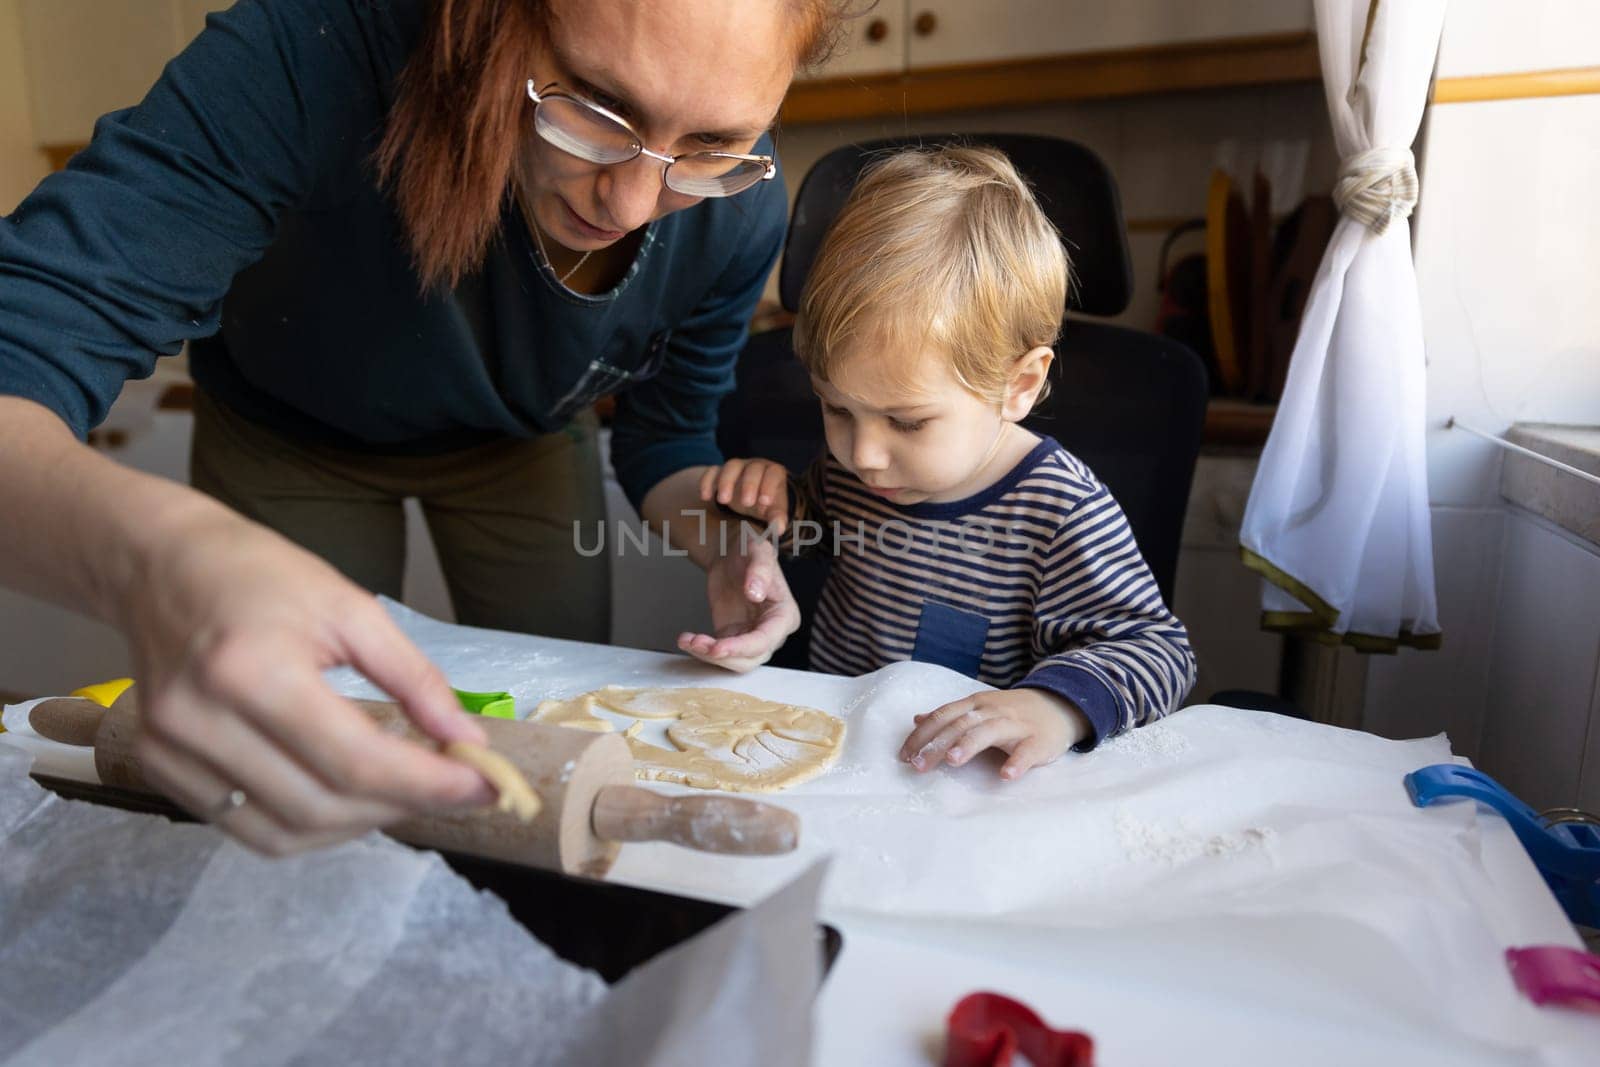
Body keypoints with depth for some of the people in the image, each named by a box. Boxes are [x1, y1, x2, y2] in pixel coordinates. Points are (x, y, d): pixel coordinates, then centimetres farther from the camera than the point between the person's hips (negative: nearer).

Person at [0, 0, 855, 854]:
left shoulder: (739, 209, -27)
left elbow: (665, 433, -11)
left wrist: (722, 543, -32)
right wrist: (152, 552, -65)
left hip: (523, 444, 2)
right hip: (291, 440, -1)